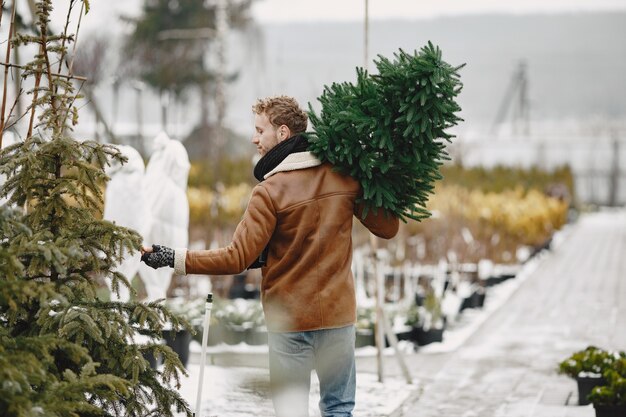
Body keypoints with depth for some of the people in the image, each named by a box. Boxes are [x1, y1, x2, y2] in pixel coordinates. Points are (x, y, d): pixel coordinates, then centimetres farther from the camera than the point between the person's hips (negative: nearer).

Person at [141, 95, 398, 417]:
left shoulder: (270, 190, -13)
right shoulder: (345, 176, -2)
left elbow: (237, 259, -17)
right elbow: (387, 228, 4)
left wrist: (174, 258, -13)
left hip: (289, 319, -3)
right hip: (338, 314, 3)